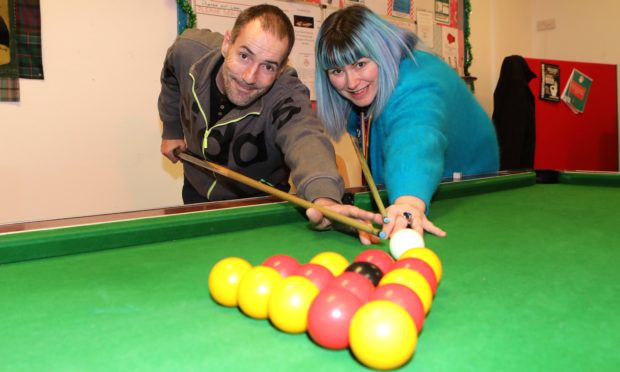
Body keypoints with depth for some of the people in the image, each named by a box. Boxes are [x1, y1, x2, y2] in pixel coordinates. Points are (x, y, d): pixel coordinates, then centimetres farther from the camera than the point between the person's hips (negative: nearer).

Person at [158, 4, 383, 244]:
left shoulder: (287, 96, -36)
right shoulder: (188, 50, -23)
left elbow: (305, 138, -59)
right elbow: (171, 81, 2)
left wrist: (324, 196, -79)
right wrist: (172, 131, 6)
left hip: (259, 200, -3)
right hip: (196, 190, 4)